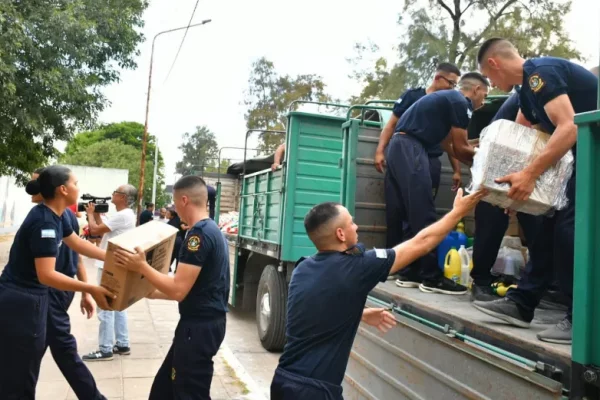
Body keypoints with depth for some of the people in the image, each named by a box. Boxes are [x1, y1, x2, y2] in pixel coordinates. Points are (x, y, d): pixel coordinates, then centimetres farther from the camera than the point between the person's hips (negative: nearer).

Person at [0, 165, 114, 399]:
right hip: (20, 304, -10)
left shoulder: (54, 216, 5)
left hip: (30, 299, 10)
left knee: (23, 372, 19)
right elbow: (46, 275, -29)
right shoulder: (44, 222, -24)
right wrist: (91, 289, -31)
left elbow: (78, 243, 18)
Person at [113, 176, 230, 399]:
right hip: (205, 322, 10)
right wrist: (155, 293, 24)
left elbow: (178, 290, -22)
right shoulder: (212, 230, 12)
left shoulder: (199, 234, -20)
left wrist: (141, 266, -14)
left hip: (199, 326, -10)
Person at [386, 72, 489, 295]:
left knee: (406, 215, 9)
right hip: (410, 148, -10)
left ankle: (409, 273, 13)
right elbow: (460, 149, 1)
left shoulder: (447, 100, 27)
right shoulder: (461, 103, -1)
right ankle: (431, 277, -3)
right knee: (423, 215, -8)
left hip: (399, 148, 10)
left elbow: (449, 147, 27)